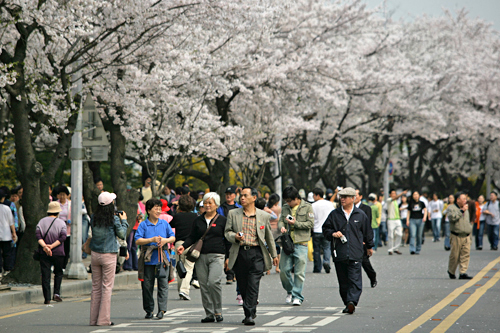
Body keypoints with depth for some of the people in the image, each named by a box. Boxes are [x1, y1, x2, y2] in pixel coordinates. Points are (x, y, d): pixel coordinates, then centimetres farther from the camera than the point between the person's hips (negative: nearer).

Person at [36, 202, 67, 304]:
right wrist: (52, 246, -16)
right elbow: (63, 237, -13)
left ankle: (47, 298, -4)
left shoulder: (41, 222, 5)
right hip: (58, 253, -1)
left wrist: (44, 246, -18)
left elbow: (38, 236, -9)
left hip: (44, 253, 1)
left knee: (45, 275, 2)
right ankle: (56, 293, 4)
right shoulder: (61, 223, 0)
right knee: (58, 273, 17)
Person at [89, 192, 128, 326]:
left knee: (96, 287, 9)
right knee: (107, 287, 0)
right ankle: (103, 319, -1)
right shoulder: (114, 219, -10)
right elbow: (121, 234, -3)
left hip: (95, 254, 4)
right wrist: (123, 220, 11)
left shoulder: (94, 218, 3)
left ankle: (94, 319, 9)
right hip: (108, 255, -4)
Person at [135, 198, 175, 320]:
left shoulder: (164, 224, 11)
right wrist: (152, 240, -17)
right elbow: (138, 240, -8)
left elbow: (173, 238, 12)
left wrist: (165, 240, -9)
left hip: (163, 259, 2)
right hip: (148, 260, -2)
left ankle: (162, 309, -3)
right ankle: (149, 310, 12)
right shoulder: (143, 225, 2)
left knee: (163, 285, -5)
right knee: (147, 286, 2)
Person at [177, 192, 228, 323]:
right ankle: (209, 314, 6)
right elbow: (192, 237, 16)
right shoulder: (198, 220, 14)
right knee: (203, 285, 0)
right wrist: (184, 246, -3)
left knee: (213, 282, -20)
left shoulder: (222, 220, 6)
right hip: (201, 256, 4)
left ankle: (218, 311, -6)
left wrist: (228, 257, 2)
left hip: (217, 256, -4)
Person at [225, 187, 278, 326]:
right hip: (239, 253, 2)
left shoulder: (264, 216, 8)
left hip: (256, 253, -2)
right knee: (243, 286, 6)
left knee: (253, 285, -11)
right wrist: (235, 237, -12)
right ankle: (252, 311, 22)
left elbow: (269, 237, 16)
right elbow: (227, 232, 10)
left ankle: (249, 315, -13)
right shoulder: (233, 214, 10)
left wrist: (274, 254, 20)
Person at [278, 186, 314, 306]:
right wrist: (282, 227, -9)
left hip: (301, 244, -4)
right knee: (284, 270, 1)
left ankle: (297, 297, 3)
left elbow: (310, 224, -4)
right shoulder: (285, 208, 14)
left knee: (299, 272, -4)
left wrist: (295, 223, -12)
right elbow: (280, 220, 14)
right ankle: (290, 291, 23)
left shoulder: (307, 207, 0)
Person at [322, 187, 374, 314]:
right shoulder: (334, 214, 10)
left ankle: (352, 301, -21)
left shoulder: (360, 215, 7)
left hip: (355, 254, -2)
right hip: (339, 254, 2)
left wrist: (369, 247, 24)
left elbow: (367, 232, 17)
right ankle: (348, 304, 12)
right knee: (343, 281, 5)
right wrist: (333, 234, -8)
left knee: (354, 279, -12)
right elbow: (326, 229, 13)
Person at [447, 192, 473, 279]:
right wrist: (461, 211, -19)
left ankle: (463, 273, -6)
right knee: (455, 255, -1)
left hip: (466, 236, 6)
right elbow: (452, 217, -21)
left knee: (466, 255, -5)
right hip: (456, 236, -6)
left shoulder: (466, 209, 21)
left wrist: (469, 229, 20)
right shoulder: (451, 208, -2)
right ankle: (451, 271, 18)